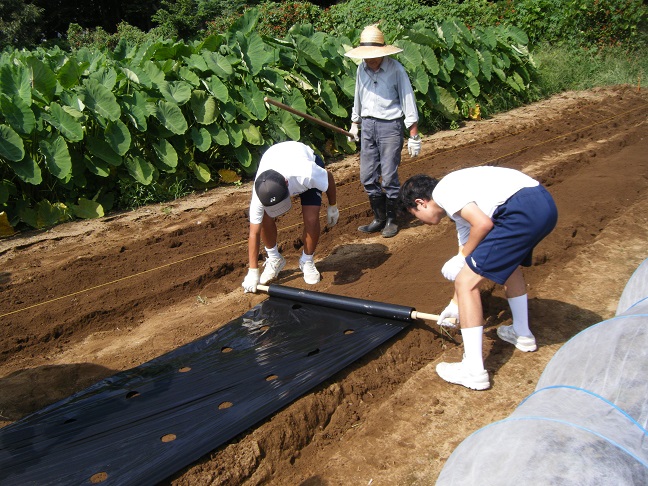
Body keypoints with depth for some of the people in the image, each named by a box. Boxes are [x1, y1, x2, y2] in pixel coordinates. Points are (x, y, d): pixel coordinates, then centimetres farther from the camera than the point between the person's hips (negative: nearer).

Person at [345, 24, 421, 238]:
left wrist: (414, 136, -9)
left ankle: (391, 220, 14)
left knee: (389, 177, -5)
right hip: (368, 125, 5)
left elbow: (408, 102, -7)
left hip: (390, 126, -5)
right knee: (367, 177, 6)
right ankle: (379, 218, 22)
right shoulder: (362, 69, 6)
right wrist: (354, 124, 26)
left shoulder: (395, 69, -9)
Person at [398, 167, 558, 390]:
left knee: (466, 282, -3)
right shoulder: (462, 204, 29)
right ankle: (522, 333, 50)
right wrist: (456, 304, 41)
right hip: (545, 203, 10)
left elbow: (483, 224, -13)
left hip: (523, 210, -10)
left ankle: (474, 370, 0)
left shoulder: (442, 190, 2)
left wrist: (464, 257, 5)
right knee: (508, 263, 35)